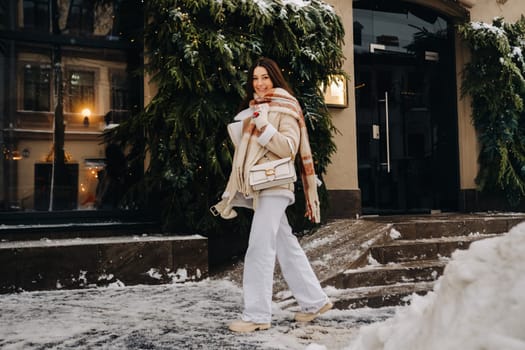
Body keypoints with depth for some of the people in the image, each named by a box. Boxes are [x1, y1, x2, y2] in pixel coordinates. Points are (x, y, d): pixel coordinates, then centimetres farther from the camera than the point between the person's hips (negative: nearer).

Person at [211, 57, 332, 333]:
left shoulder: (285, 108, -1)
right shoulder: (252, 109, 20)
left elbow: (289, 147, -13)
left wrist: (264, 127, -23)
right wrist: (231, 194, 19)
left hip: (273, 186, -8)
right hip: (257, 187, 8)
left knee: (259, 249, -12)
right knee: (286, 247, 10)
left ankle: (257, 315, -7)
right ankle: (314, 301, 20)